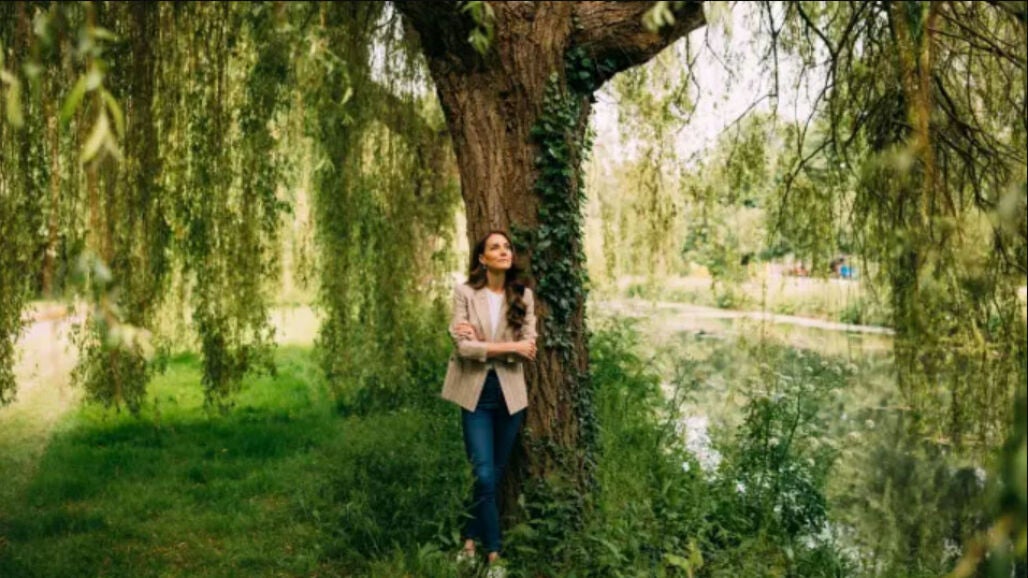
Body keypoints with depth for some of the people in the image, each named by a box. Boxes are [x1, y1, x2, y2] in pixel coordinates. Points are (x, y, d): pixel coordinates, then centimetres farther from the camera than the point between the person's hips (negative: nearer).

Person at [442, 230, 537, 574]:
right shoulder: (465, 292, -5)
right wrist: (510, 346, -14)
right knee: (484, 475, -7)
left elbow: (528, 347, -6)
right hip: (476, 392, -3)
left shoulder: (523, 295, 2)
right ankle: (494, 554, 7)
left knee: (496, 474, 10)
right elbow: (464, 346, -14)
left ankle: (471, 540, 27)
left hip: (509, 392, 3)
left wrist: (483, 342, -14)